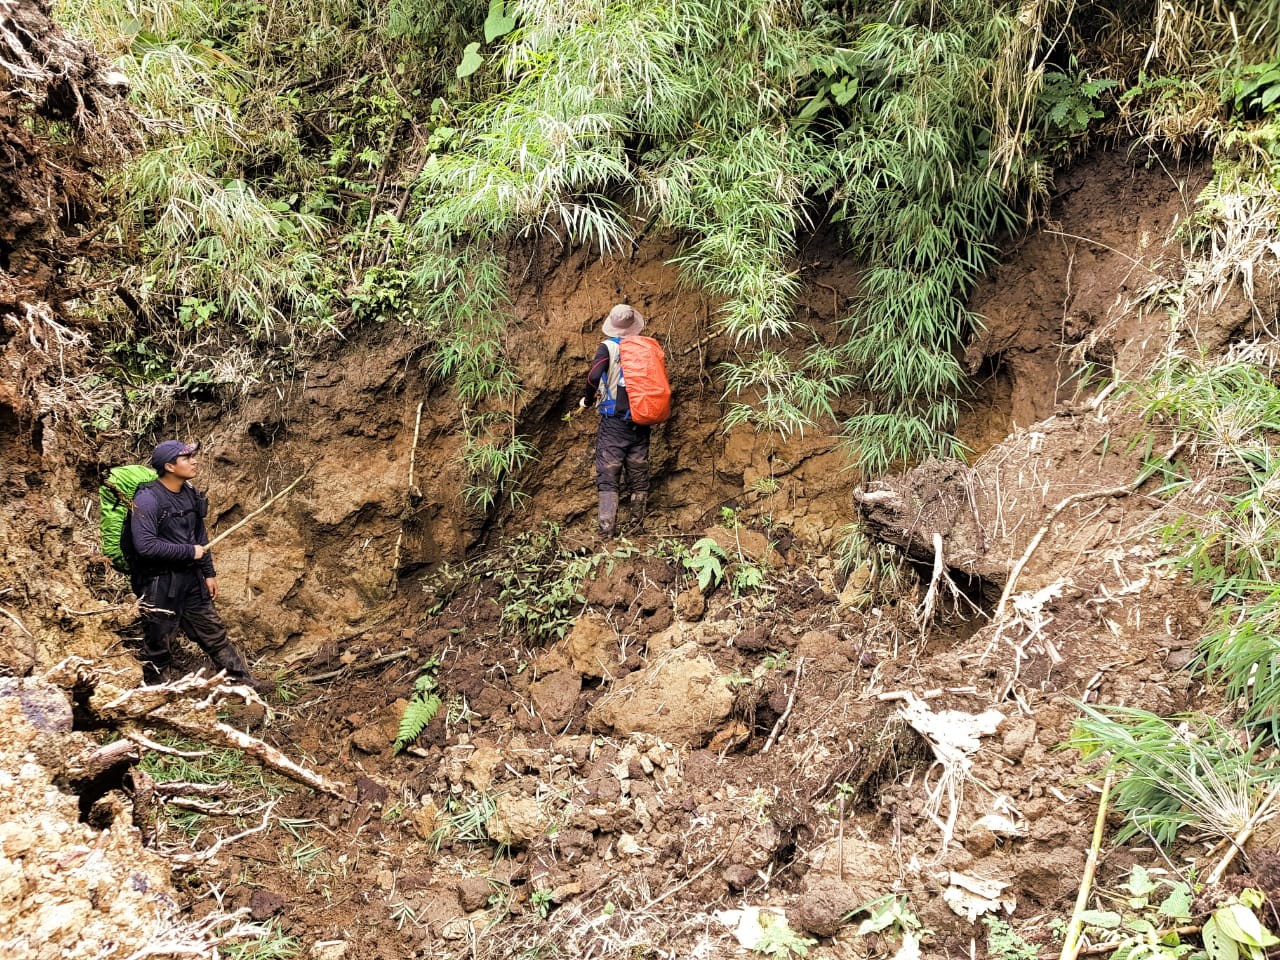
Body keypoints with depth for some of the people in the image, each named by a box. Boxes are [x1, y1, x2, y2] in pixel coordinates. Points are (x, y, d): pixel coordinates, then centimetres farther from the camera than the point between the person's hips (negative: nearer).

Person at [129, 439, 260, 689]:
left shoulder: (190, 494, 5)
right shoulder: (148, 499, -20)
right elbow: (145, 545, -27)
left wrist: (209, 573, 14)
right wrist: (190, 552, -20)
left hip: (190, 579, 7)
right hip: (159, 584, -7)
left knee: (214, 632, 14)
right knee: (158, 646, 5)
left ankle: (240, 679, 24)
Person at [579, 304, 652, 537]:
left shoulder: (608, 347, -7)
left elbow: (593, 377, -19)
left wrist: (587, 399, -2)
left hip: (613, 423, -3)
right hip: (641, 424, 3)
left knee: (608, 476, -1)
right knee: (639, 475, 13)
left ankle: (607, 526, -10)